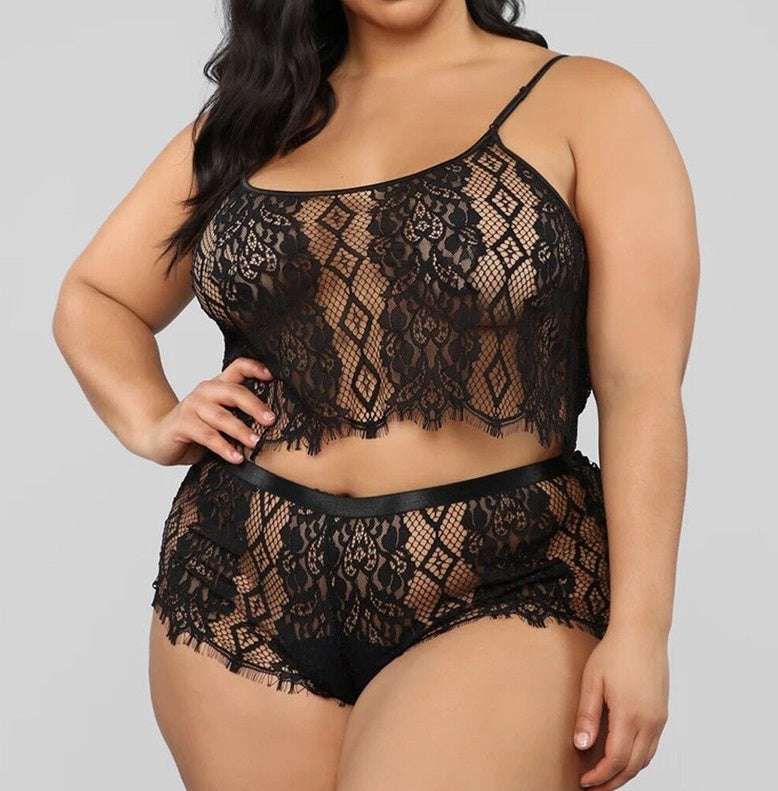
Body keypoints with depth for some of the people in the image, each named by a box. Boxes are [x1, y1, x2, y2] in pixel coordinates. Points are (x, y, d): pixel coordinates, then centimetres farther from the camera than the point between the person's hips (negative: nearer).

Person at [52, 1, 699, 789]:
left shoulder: (585, 103, 1)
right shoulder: (251, 112, 12)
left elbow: (643, 389, -4)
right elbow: (92, 298, 21)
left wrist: (639, 627, -10)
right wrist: (151, 422, 3)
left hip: (499, 597, -3)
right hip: (244, 591, 4)